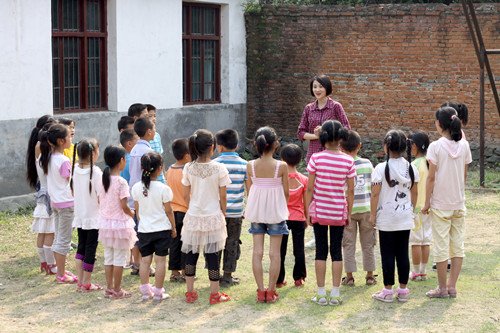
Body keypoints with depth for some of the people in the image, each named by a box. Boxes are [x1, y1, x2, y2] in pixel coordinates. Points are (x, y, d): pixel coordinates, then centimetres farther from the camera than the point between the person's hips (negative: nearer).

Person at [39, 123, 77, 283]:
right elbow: (70, 184, -16)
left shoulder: (48, 157, 4)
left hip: (54, 202, 8)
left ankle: (61, 270, 24)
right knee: (64, 240, 0)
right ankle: (61, 275, 7)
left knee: (59, 238, 16)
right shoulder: (64, 161, -20)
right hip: (66, 203, -8)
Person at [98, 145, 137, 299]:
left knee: (108, 257, 14)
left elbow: (100, 202, 7)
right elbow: (124, 206, -18)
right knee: (119, 259, 3)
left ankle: (109, 288, 19)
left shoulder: (103, 180, 2)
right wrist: (132, 214, 1)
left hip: (105, 223, 7)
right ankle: (117, 290, 8)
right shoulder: (121, 182, -18)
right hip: (119, 223, -6)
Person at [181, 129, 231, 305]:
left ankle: (190, 293, 18)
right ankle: (215, 294, 13)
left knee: (191, 254, 11)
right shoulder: (219, 168, -12)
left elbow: (186, 195, 3)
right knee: (212, 255, 5)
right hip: (213, 216, -2)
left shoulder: (188, 168, -5)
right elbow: (222, 196, -6)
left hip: (193, 217, 3)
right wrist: (223, 212, 9)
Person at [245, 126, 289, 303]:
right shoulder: (281, 166, -12)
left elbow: (249, 190, 2)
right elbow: (286, 192, -4)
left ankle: (260, 291, 8)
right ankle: (271, 291, 6)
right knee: (274, 252, 5)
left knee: (257, 251, 7)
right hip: (276, 210, -2)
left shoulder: (251, 166, -6)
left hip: (256, 211, 2)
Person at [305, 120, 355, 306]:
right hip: (339, 212, 1)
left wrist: (308, 210, 1)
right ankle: (335, 294, 10)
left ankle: (321, 294, 8)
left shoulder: (316, 158, -10)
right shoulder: (348, 161, -5)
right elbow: (350, 190, -2)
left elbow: (310, 188, -8)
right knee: (336, 251, 8)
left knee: (321, 251, 6)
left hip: (318, 211, -1)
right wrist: (349, 213, 8)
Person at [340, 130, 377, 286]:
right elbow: (373, 186, 5)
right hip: (366, 208, 2)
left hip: (348, 209, -2)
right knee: (368, 244, 12)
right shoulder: (367, 163, 0)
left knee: (348, 244, 6)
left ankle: (349, 276, 8)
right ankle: (370, 275, 17)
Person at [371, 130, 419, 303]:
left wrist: (373, 214, -3)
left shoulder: (381, 168, -13)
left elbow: (375, 194, -12)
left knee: (388, 254, 2)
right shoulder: (411, 168, 1)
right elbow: (415, 192, 8)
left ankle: (388, 291, 6)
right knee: (403, 253, 9)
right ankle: (403, 290, 13)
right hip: (405, 218, 4)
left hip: (386, 219, -4)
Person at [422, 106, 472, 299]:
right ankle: (452, 286, 14)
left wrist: (426, 203, -4)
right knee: (458, 245, 10)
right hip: (459, 203, 4)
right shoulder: (464, 146, 1)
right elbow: (464, 175, 6)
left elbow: (431, 178, -11)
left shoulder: (436, 147, -12)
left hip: (440, 204, -4)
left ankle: (443, 288, 9)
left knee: (441, 246, 3)